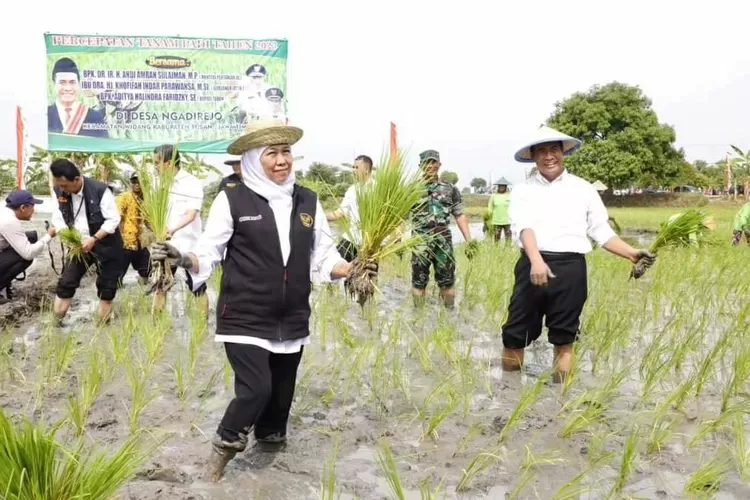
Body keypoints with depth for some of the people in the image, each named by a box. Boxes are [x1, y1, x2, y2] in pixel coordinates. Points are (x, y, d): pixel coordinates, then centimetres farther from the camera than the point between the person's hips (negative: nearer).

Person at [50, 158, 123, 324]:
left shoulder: (100, 190, -23)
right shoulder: (59, 192, -7)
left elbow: (113, 220, -20)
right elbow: (58, 218, 2)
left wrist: (93, 239, -26)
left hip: (106, 245, -4)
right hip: (79, 245, 4)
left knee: (106, 286, 2)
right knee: (65, 283, 1)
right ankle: (56, 322, 12)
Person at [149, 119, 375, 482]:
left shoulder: (307, 201, 4)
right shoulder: (232, 200, -8)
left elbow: (324, 257, 7)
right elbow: (208, 254, -8)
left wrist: (352, 270, -11)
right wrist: (183, 259, -28)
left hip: (292, 321, 5)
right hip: (245, 319, -4)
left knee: (281, 395, 15)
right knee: (256, 390, -13)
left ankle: (270, 447, 42)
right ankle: (223, 448, 18)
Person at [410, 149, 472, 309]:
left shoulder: (450, 189, 8)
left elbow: (460, 216, 10)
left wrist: (469, 240, 4)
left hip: (443, 242, 1)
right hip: (420, 242, -1)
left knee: (447, 282, 7)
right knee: (418, 282, 5)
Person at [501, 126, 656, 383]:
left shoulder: (583, 189, 10)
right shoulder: (523, 190, 6)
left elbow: (601, 230, 9)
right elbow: (523, 227, -11)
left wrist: (631, 253, -6)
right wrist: (536, 261, -28)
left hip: (570, 268, 1)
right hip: (533, 265, 0)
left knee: (564, 338, 9)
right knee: (515, 335, 3)